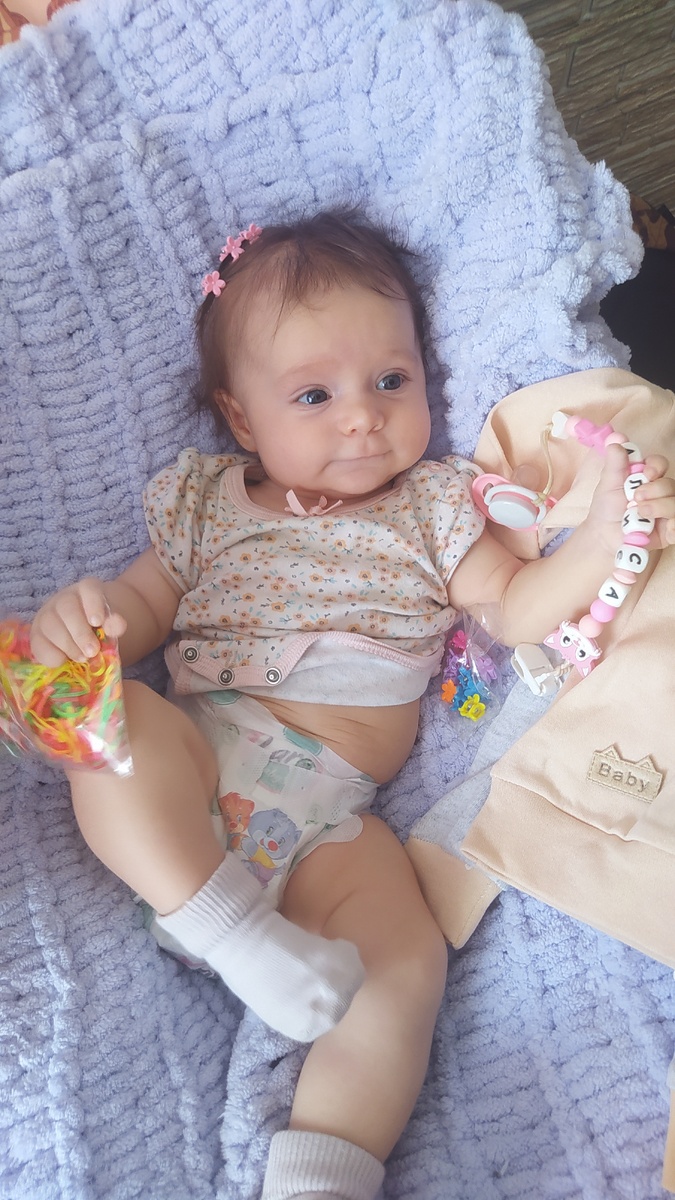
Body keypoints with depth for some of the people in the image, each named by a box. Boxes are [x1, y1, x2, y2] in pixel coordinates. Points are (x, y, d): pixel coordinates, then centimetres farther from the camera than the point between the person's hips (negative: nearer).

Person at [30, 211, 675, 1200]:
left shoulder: (432, 507, 13)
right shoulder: (205, 502, 14)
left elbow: (519, 608, 6)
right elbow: (144, 608, 14)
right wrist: (82, 616, -11)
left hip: (331, 815, 0)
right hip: (189, 772, 1)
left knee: (406, 962, -21)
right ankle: (224, 924, -26)